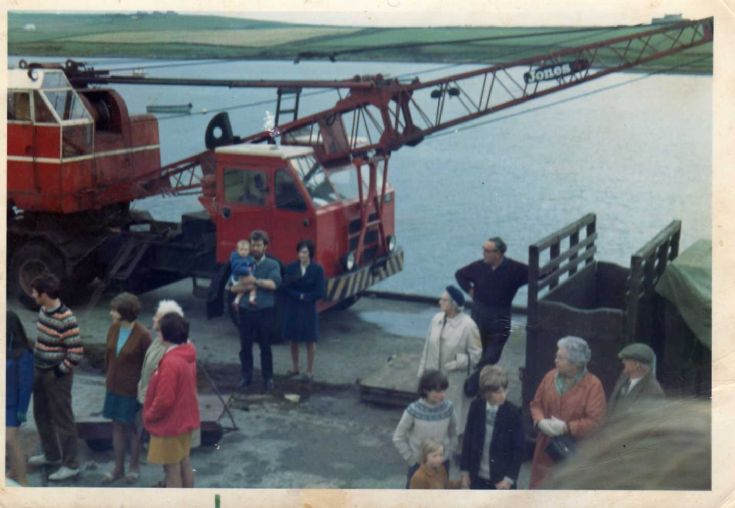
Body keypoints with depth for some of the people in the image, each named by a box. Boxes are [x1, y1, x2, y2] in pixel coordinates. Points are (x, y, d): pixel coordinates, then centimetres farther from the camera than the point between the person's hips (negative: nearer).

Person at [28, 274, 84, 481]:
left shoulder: (66, 320, -25)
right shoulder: (43, 310, 1)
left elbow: (76, 353, -24)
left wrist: (58, 373, -16)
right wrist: (35, 361, 12)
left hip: (57, 375, -9)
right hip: (40, 371, 9)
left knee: (62, 419, 2)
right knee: (41, 415, 20)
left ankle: (70, 465, 14)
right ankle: (51, 455, 39)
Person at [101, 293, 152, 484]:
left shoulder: (142, 335, -21)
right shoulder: (114, 328, -3)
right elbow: (108, 354, 10)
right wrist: (108, 375, 14)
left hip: (132, 389, -6)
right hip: (114, 387, 6)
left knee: (132, 427, 10)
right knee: (117, 426, 14)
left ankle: (134, 467, 28)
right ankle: (118, 468, 28)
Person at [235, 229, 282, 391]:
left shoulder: (272, 265, 2)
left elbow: (273, 284, -15)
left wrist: (256, 281, -22)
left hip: (265, 311, -2)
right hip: (246, 310, 2)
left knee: (265, 346, 7)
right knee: (245, 346, 7)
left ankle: (268, 378, 17)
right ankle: (246, 377, 19)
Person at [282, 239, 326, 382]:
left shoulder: (317, 270, -8)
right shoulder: (291, 267, -2)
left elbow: (320, 292, -11)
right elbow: (286, 288, -6)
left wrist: (304, 297, -13)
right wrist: (299, 296, -16)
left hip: (309, 309, -2)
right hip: (293, 308, 2)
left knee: (310, 340, 4)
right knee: (294, 339, 10)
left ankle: (310, 370, 13)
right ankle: (295, 368, 24)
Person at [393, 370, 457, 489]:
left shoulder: (448, 408, -11)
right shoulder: (414, 410, -20)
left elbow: (453, 432, 9)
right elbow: (398, 438, -10)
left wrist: (447, 450, 3)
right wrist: (411, 459, -8)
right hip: (418, 465, -3)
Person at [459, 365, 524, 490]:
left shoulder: (512, 413, -17)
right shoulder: (476, 406, -9)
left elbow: (519, 448, -10)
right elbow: (468, 438, 0)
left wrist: (510, 478, -13)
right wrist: (465, 470, 2)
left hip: (501, 478, -3)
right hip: (478, 475, 3)